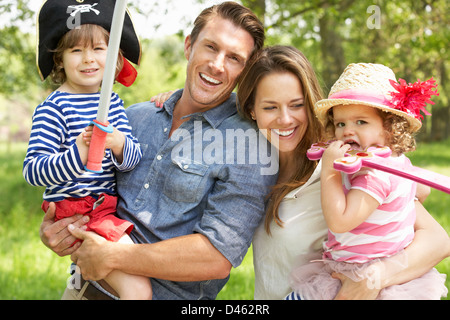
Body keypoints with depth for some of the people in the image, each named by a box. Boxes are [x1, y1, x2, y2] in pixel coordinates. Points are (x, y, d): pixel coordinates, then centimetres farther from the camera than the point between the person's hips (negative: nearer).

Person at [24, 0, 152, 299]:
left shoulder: (113, 102, 10)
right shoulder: (52, 109, -10)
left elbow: (133, 158, 0)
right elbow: (33, 170, -17)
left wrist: (119, 144, -23)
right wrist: (78, 155, -33)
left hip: (109, 207, 7)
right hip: (77, 214, -7)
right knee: (138, 288, -17)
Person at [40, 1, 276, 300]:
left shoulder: (250, 146, -15)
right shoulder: (135, 116, 3)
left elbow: (219, 257, -21)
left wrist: (112, 256, -20)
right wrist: (52, 229, -7)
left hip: (168, 293, -4)